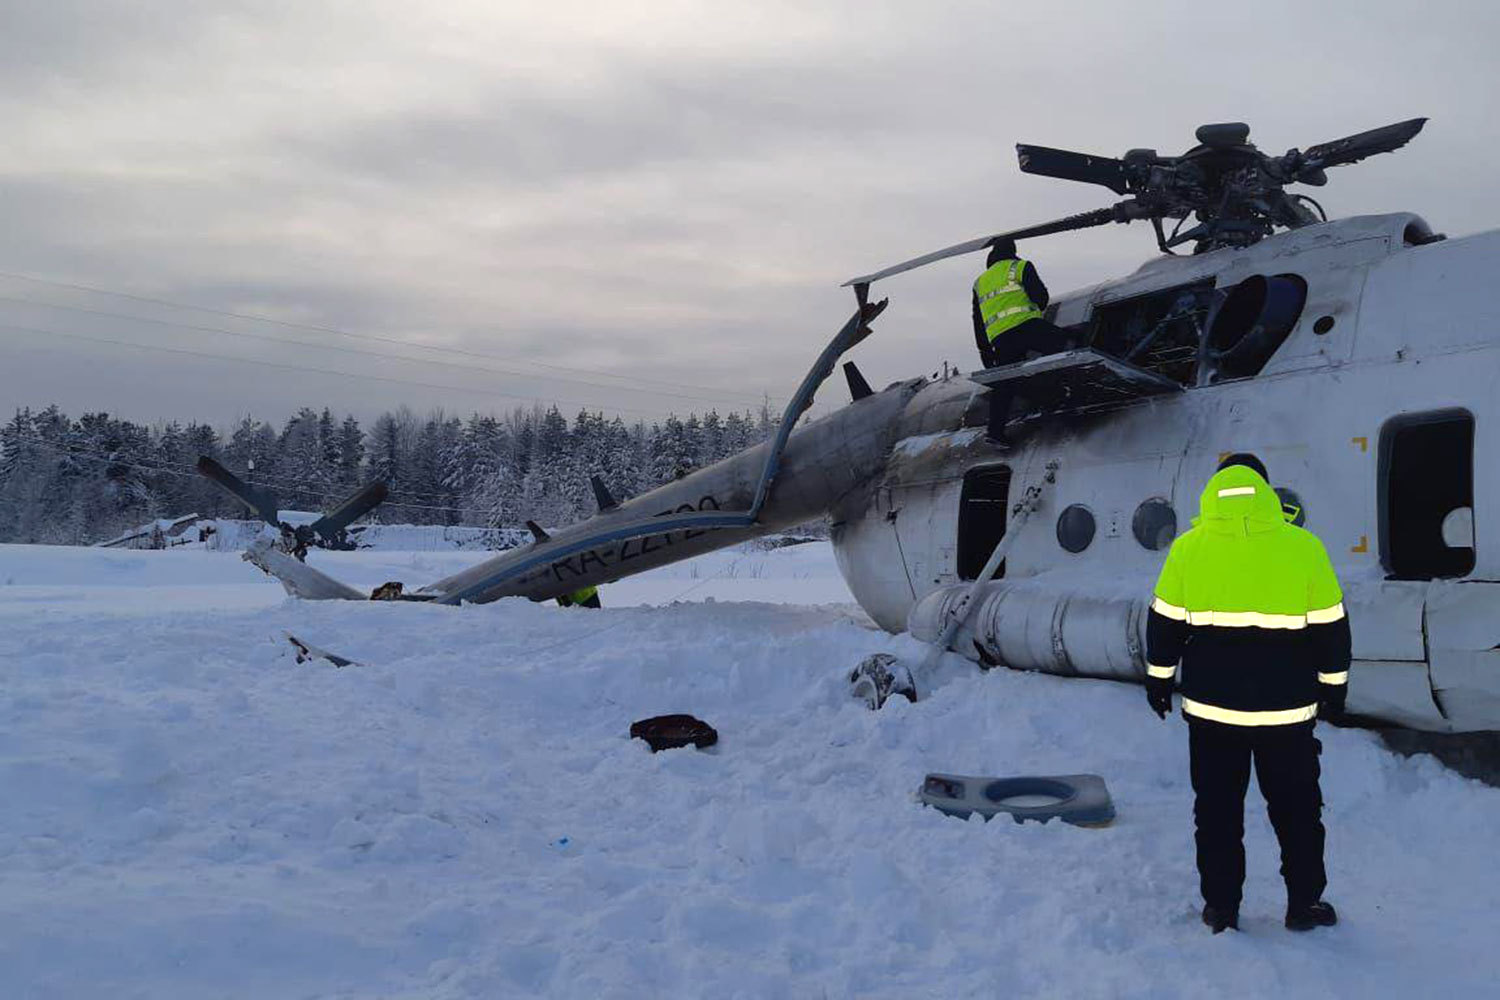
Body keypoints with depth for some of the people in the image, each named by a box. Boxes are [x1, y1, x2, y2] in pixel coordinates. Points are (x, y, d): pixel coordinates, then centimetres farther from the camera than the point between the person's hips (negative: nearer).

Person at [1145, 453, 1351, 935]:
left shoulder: (1188, 547, -5)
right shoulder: (1303, 547, -6)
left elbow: (1165, 624, 1)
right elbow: (1330, 627, 1)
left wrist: (1159, 678, 14)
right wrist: (1334, 684, 14)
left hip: (1212, 707, 0)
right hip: (1287, 709, 0)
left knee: (1218, 810, 11)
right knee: (1296, 809, 15)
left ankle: (1221, 908, 16)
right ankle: (1304, 904, 23)